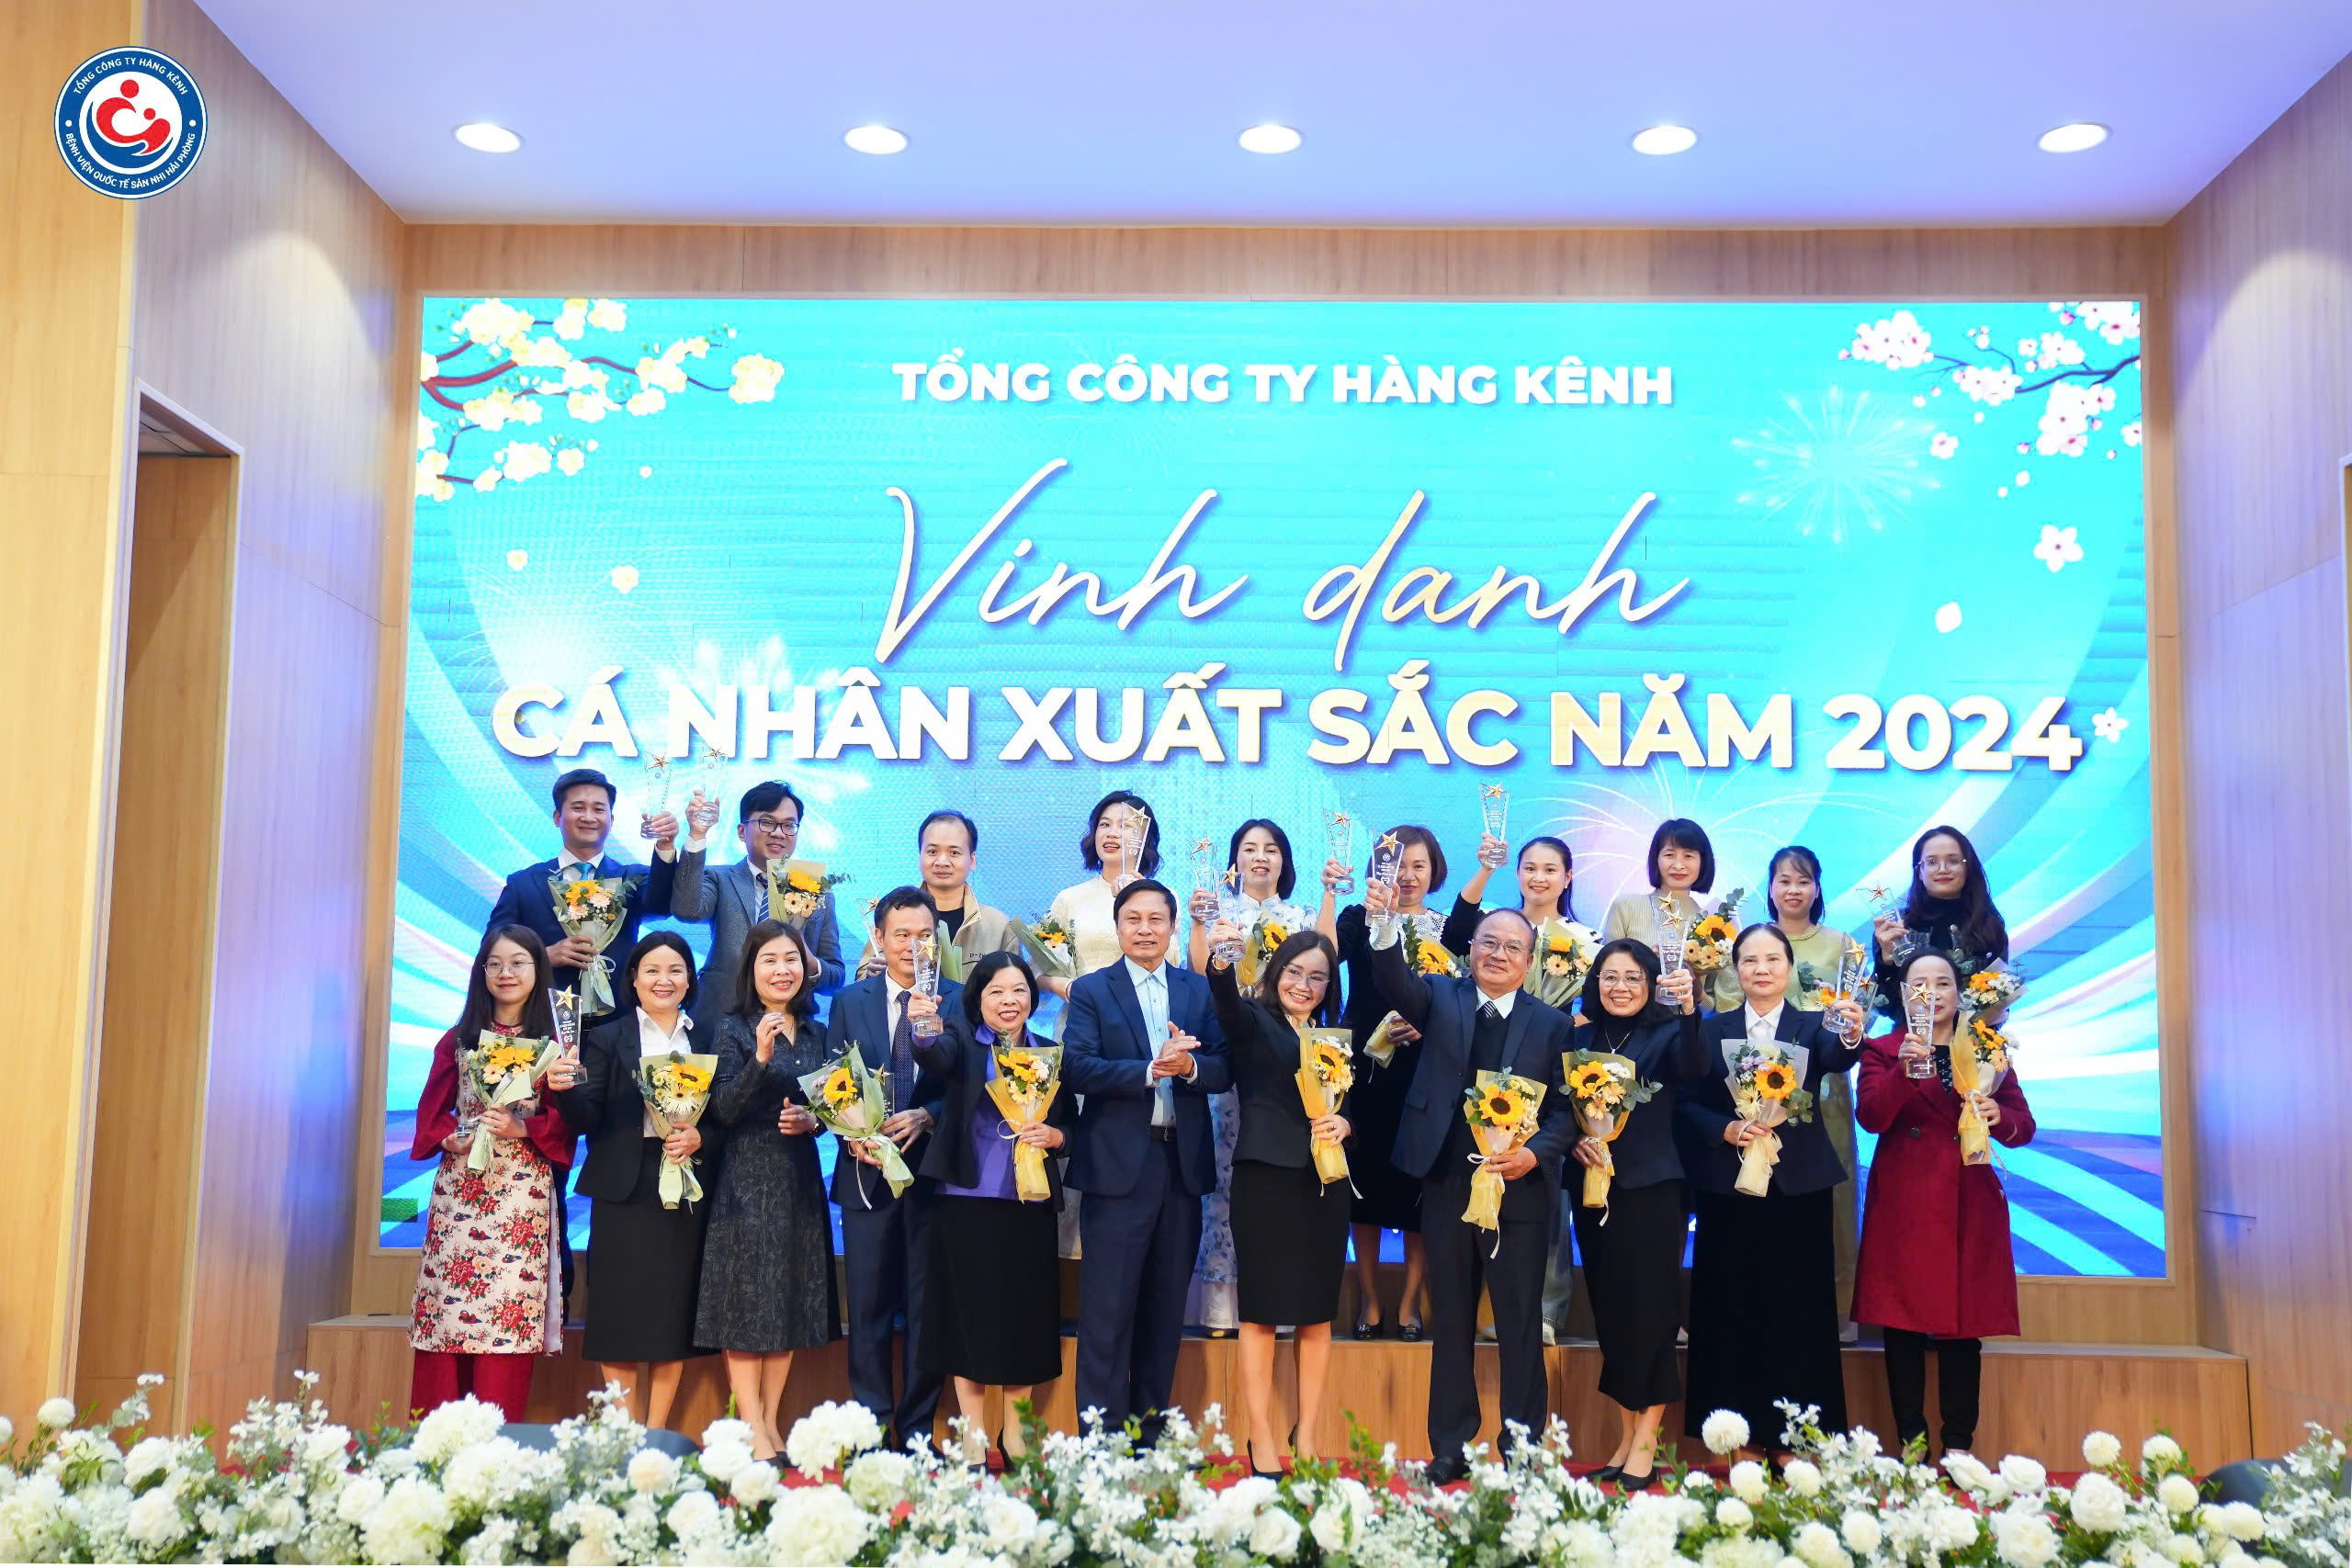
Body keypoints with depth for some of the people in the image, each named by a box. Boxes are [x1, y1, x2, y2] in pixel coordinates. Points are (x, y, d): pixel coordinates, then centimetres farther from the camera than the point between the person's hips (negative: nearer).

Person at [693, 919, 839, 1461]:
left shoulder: (816, 1033, 10)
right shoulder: (733, 1030, -4)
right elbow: (724, 1110, -14)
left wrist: (812, 1120, -4)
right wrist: (760, 1056, -26)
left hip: (801, 1180, 5)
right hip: (747, 1182, -5)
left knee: (792, 1303, 8)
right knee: (747, 1301, -3)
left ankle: (771, 1424, 17)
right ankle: (752, 1434, 2)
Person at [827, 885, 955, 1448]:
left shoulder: (958, 1000, 3)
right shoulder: (850, 1001, 9)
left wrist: (926, 1116, -19)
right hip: (867, 1170, 1)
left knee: (927, 1307, 5)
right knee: (868, 1305, 4)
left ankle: (918, 1428, 14)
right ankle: (871, 1425, 14)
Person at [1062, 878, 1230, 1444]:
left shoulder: (1201, 990, 12)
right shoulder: (1091, 990, 2)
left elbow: (1225, 1070, 3)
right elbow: (1077, 1068, -11)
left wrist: (1188, 1066, -18)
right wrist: (1152, 1070, -21)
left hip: (1184, 1165, 4)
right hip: (1118, 1165, -3)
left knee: (1166, 1308, 11)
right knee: (1108, 1311, -2)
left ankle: (1151, 1429, 21)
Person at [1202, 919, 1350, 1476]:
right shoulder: (1253, 1021, 1)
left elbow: (1356, 1105, 18)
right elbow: (1227, 1002, -22)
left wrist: (1344, 1123, -6)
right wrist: (1221, 963, -43)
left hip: (1325, 1182, 5)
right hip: (1265, 1179, -4)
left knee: (1318, 1312, 8)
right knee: (1262, 1309, 0)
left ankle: (1307, 1435, 19)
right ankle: (1261, 1440, 6)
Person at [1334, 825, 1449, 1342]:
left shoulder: (1449, 929, 7)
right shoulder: (1359, 919, 4)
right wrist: (1330, 892, -25)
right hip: (1366, 1070, 0)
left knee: (1420, 1186, 1)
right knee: (1365, 1183, 2)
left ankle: (1409, 1303, 12)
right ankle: (1368, 1301, 14)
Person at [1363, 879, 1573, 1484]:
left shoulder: (1551, 1023, 6)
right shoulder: (1441, 998, 6)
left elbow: (1565, 1109, 2)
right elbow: (1397, 981, -14)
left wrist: (1537, 1152, -16)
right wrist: (1384, 929, -33)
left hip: (1521, 1190, -1)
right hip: (1447, 1184, 1)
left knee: (1521, 1329, 5)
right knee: (1450, 1325, 10)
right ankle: (1450, 1450, 20)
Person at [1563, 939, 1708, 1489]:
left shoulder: (1667, 1034, -1)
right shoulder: (1581, 1038, 10)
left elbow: (1694, 1066, -22)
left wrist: (1688, 1009, -38)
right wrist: (1576, 1139, -10)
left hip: (1650, 1190, -4)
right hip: (1591, 1188, 4)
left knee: (1648, 1311, -3)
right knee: (1609, 1311, 8)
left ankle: (1646, 1443, 4)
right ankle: (1626, 1436, 17)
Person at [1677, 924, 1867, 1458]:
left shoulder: (1813, 1027, 5)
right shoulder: (1713, 1030, 8)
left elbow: (1834, 1061, -18)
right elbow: (1686, 1104, 3)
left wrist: (1850, 1038, -39)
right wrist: (1727, 1129, -14)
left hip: (1798, 1189, 0)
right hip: (1728, 1190, 1)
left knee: (1798, 1316, 3)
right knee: (1732, 1316, 3)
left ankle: (1795, 1444, 12)